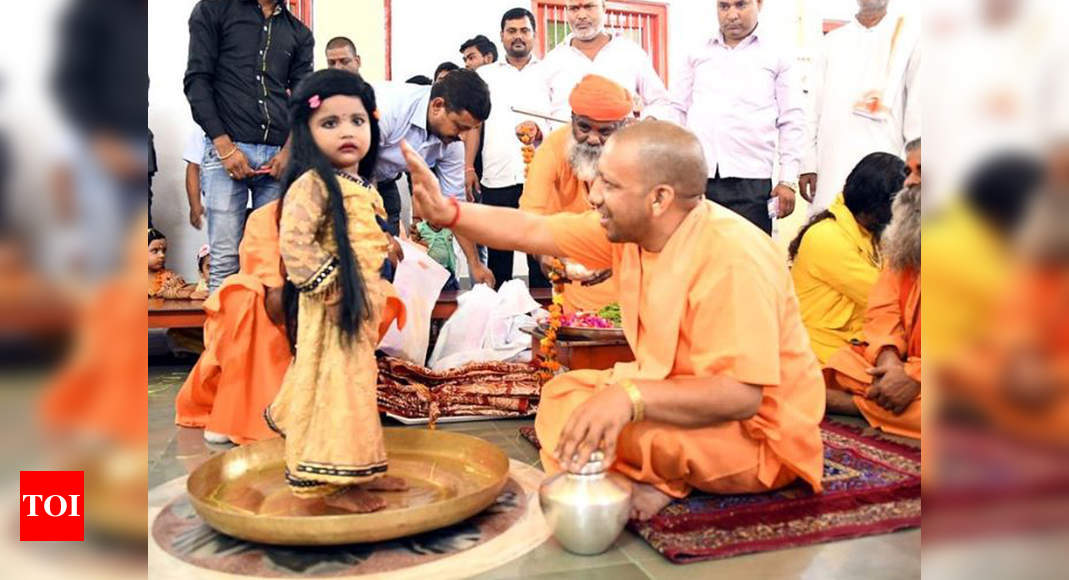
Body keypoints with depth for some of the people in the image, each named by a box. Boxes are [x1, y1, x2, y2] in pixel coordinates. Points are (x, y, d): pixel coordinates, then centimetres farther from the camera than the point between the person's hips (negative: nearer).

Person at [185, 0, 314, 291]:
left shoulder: (300, 33, 19)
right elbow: (197, 80, 3)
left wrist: (289, 151, -4)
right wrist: (224, 145, -8)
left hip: (279, 155, 3)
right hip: (226, 149, -3)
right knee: (226, 259, -7)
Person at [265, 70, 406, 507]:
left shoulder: (365, 189, 13)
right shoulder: (312, 184, -14)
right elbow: (292, 242, -24)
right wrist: (328, 285, -24)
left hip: (364, 306, 9)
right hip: (333, 309, -9)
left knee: (357, 385, 18)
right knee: (334, 387, -2)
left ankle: (360, 468, 33)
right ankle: (333, 482, 9)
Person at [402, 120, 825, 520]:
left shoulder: (733, 258, -30)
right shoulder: (632, 227, -6)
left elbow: (741, 395, -35)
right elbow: (533, 232, 0)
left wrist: (629, 397, -45)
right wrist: (447, 213, -9)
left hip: (756, 435, -8)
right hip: (689, 395, 8)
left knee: (587, 416, -27)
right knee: (563, 394, 10)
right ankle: (659, 476, -3)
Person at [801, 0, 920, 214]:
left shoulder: (909, 36, 7)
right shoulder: (833, 40, 16)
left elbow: (917, 110, 3)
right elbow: (816, 107, 13)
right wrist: (808, 164, 6)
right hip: (832, 170, 2)